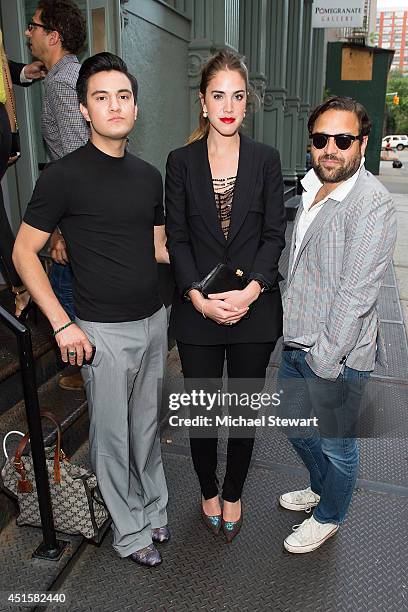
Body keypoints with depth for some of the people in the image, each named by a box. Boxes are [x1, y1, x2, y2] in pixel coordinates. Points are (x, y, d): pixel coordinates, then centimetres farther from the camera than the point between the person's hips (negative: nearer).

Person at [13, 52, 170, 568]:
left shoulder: (149, 176, 7)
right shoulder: (64, 176, -10)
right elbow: (24, 252, -8)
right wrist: (62, 324, -13)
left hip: (153, 320, 5)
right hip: (103, 331, -5)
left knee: (147, 426, 19)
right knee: (112, 434, 9)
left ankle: (153, 509, 41)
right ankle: (131, 531, 31)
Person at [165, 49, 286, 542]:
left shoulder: (266, 159, 2)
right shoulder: (181, 162, 1)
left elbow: (274, 234, -2)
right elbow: (176, 237, -3)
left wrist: (250, 291, -16)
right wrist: (198, 296, -15)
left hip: (254, 309, 1)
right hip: (197, 310, 0)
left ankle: (233, 494, 38)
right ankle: (208, 491, 39)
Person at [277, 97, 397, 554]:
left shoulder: (372, 203, -20)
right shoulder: (312, 190, 7)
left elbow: (356, 293, -23)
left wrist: (326, 359, -19)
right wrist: (294, 338, 14)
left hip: (336, 356, -8)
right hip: (296, 344, 9)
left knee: (336, 443, 13)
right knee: (295, 423, 25)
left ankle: (328, 518, 39)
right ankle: (321, 487, 51)